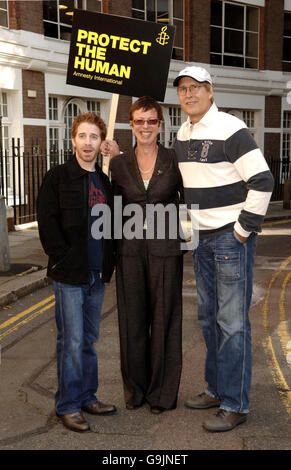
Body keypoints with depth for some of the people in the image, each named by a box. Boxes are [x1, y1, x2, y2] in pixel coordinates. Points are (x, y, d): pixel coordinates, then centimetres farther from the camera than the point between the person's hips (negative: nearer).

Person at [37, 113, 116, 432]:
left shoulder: (104, 182, 14)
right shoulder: (58, 177, -3)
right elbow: (47, 221, -10)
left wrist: (108, 261, 8)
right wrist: (63, 257, -15)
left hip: (98, 274, 6)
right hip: (69, 274, -6)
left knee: (89, 339, 14)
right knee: (71, 341, -2)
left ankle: (87, 397, 26)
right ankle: (68, 406, 10)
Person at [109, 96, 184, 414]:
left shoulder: (174, 160, 0)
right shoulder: (119, 164, 5)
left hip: (165, 249, -2)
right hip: (130, 250, 2)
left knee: (164, 319, 5)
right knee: (132, 320, 9)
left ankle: (162, 393, 20)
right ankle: (135, 389, 25)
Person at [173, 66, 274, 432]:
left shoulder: (231, 130, -13)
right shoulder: (182, 135, 12)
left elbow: (262, 182, -17)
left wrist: (243, 230, -15)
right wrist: (193, 225, 16)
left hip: (232, 237, -8)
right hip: (202, 238, 9)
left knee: (232, 322, -4)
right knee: (208, 317, 16)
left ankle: (235, 405, 7)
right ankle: (217, 389, 30)